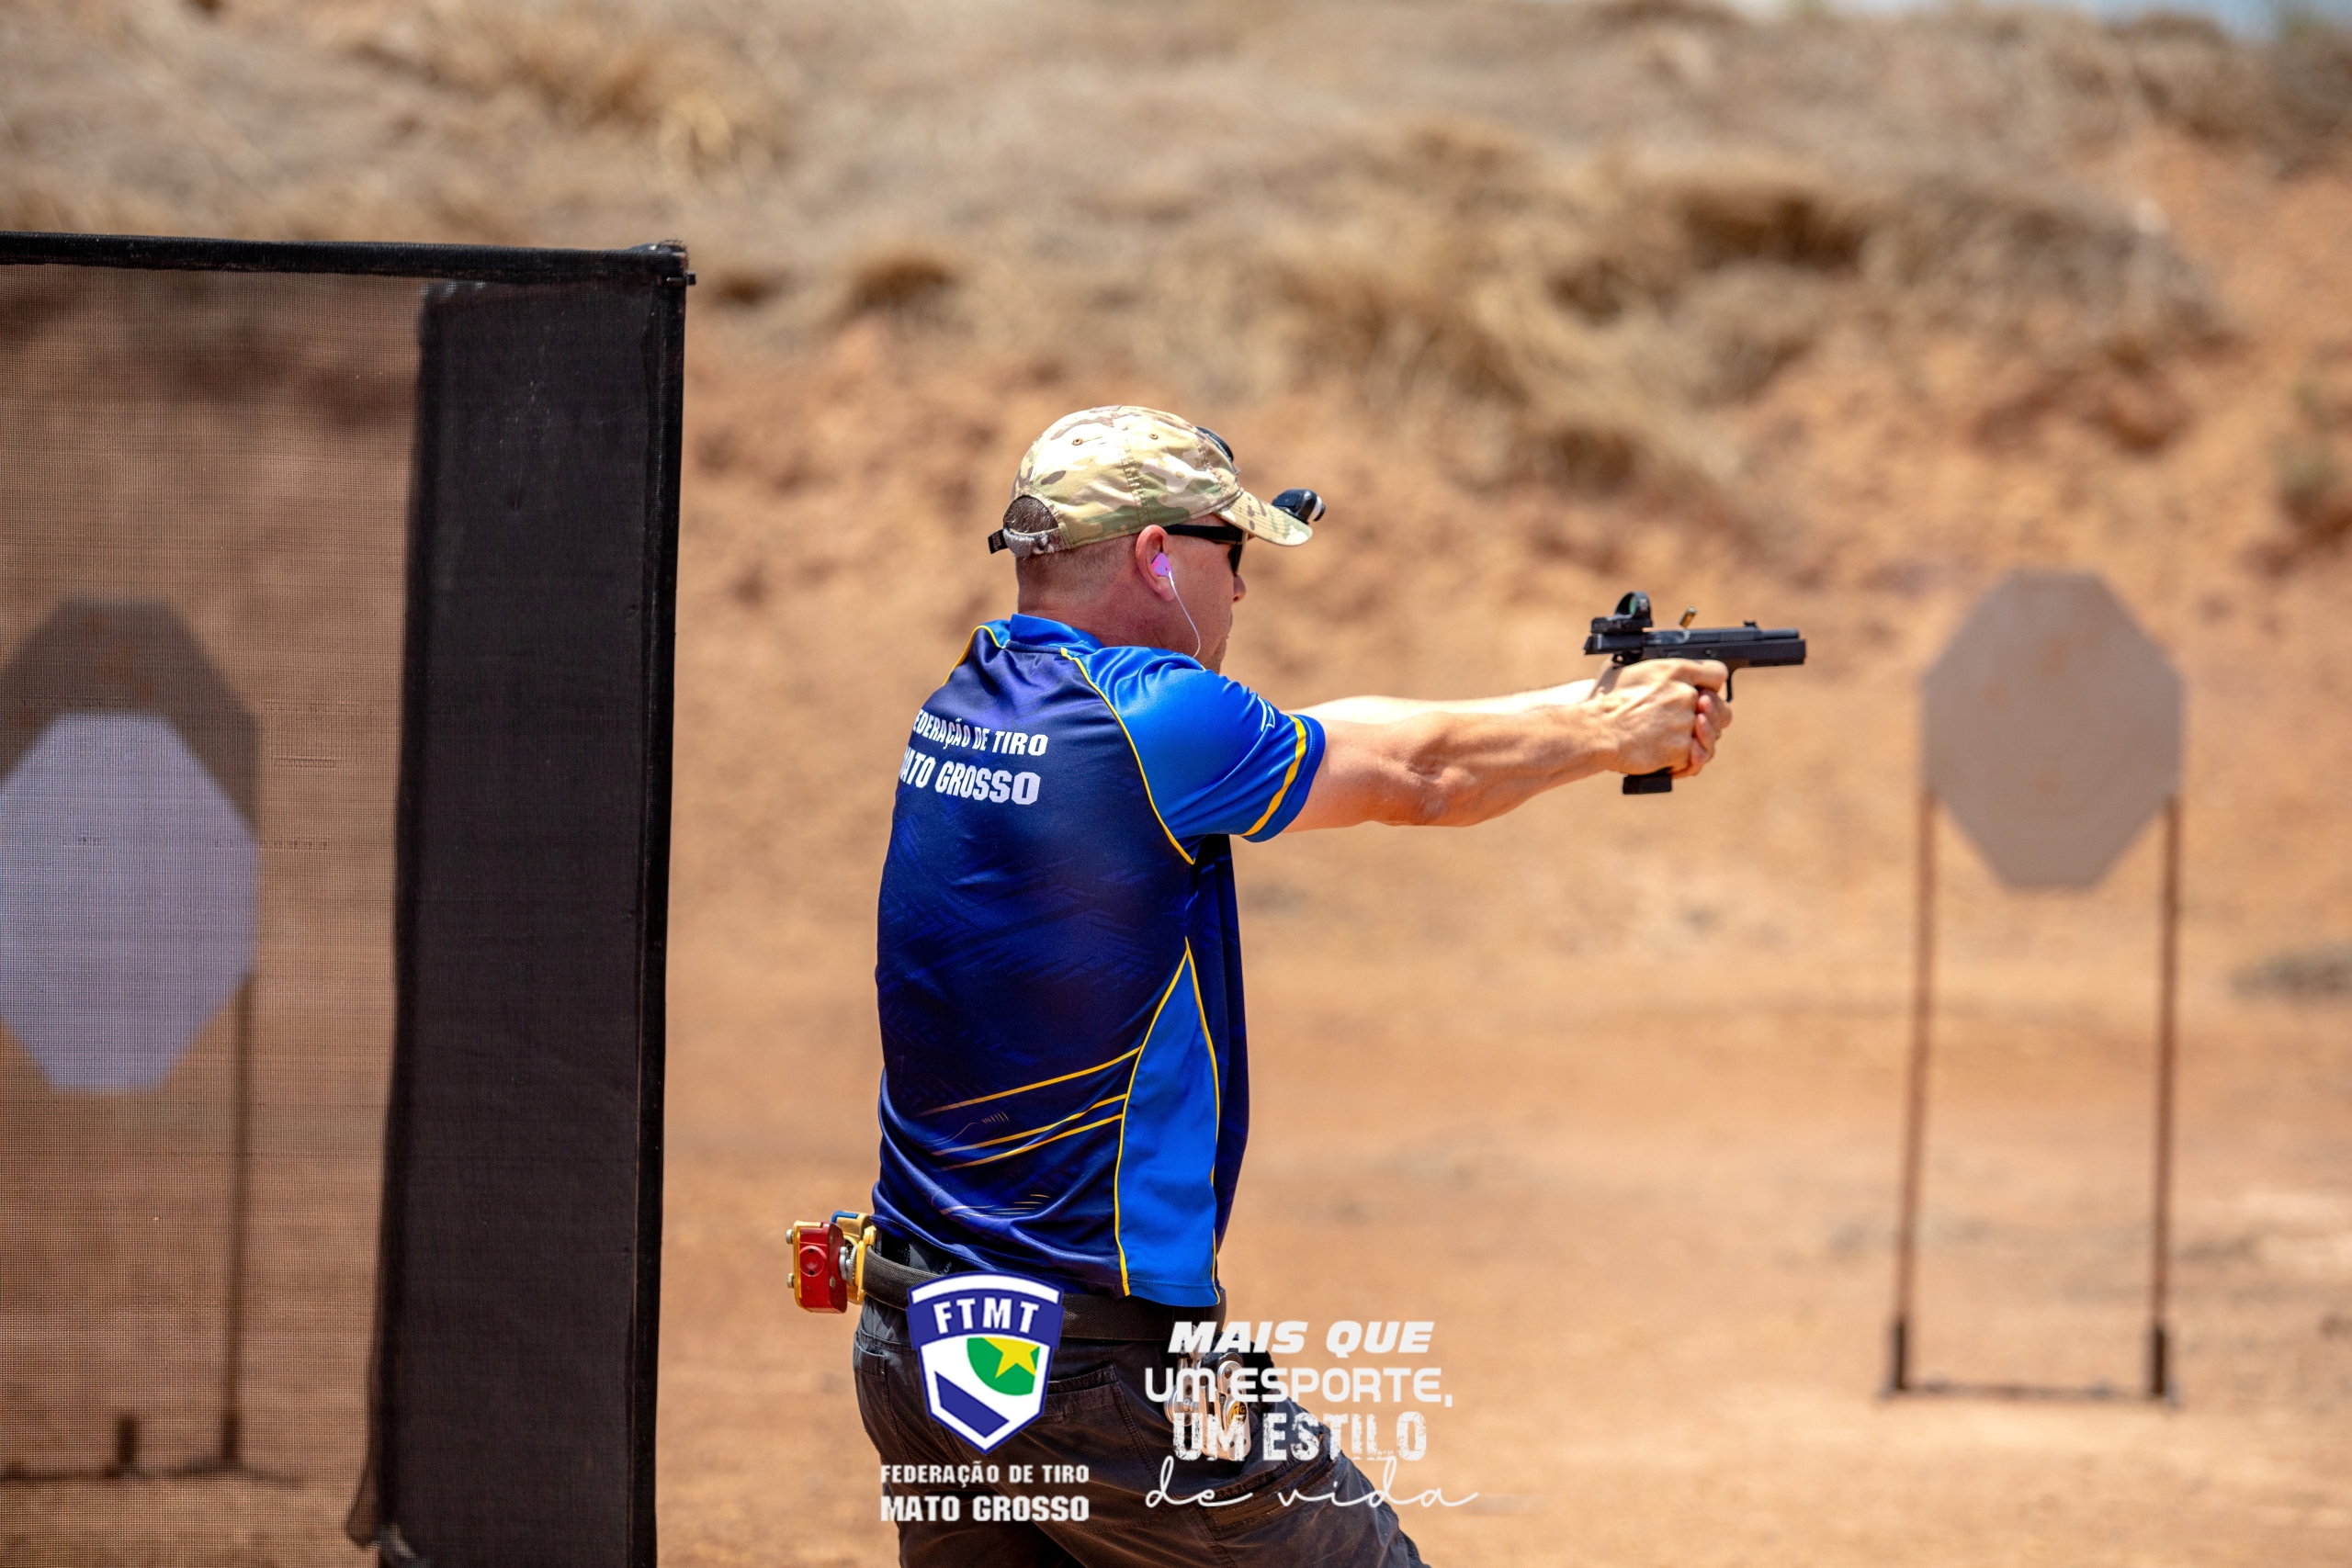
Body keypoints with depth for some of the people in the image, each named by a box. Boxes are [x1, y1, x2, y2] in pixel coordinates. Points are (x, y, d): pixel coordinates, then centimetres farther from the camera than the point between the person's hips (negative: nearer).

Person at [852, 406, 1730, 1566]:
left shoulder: (971, 701, 8)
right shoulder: (1150, 720, -16)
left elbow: (1340, 740, 15)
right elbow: (1419, 776, -1)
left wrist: (1582, 708, 18)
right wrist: (1613, 730, 17)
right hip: (1090, 1356, -8)